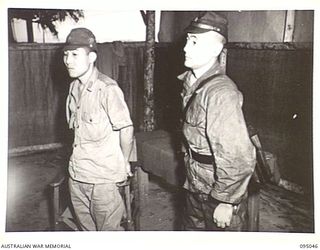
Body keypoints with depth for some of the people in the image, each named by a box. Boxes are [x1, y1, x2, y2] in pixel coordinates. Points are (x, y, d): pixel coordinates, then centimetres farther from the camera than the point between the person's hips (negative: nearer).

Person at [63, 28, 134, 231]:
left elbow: (126, 129, -16)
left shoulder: (107, 88, -19)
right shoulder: (75, 86, 5)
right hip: (77, 174, 7)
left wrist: (124, 164, -5)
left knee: (109, 229, 9)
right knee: (86, 228, 22)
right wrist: (78, 158, 16)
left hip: (103, 177, -7)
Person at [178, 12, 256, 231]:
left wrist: (225, 202, -20)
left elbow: (238, 158, -27)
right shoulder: (192, 83, 2)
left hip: (218, 193, -8)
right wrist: (190, 178, 14)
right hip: (196, 188, 8)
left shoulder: (220, 92, -26)